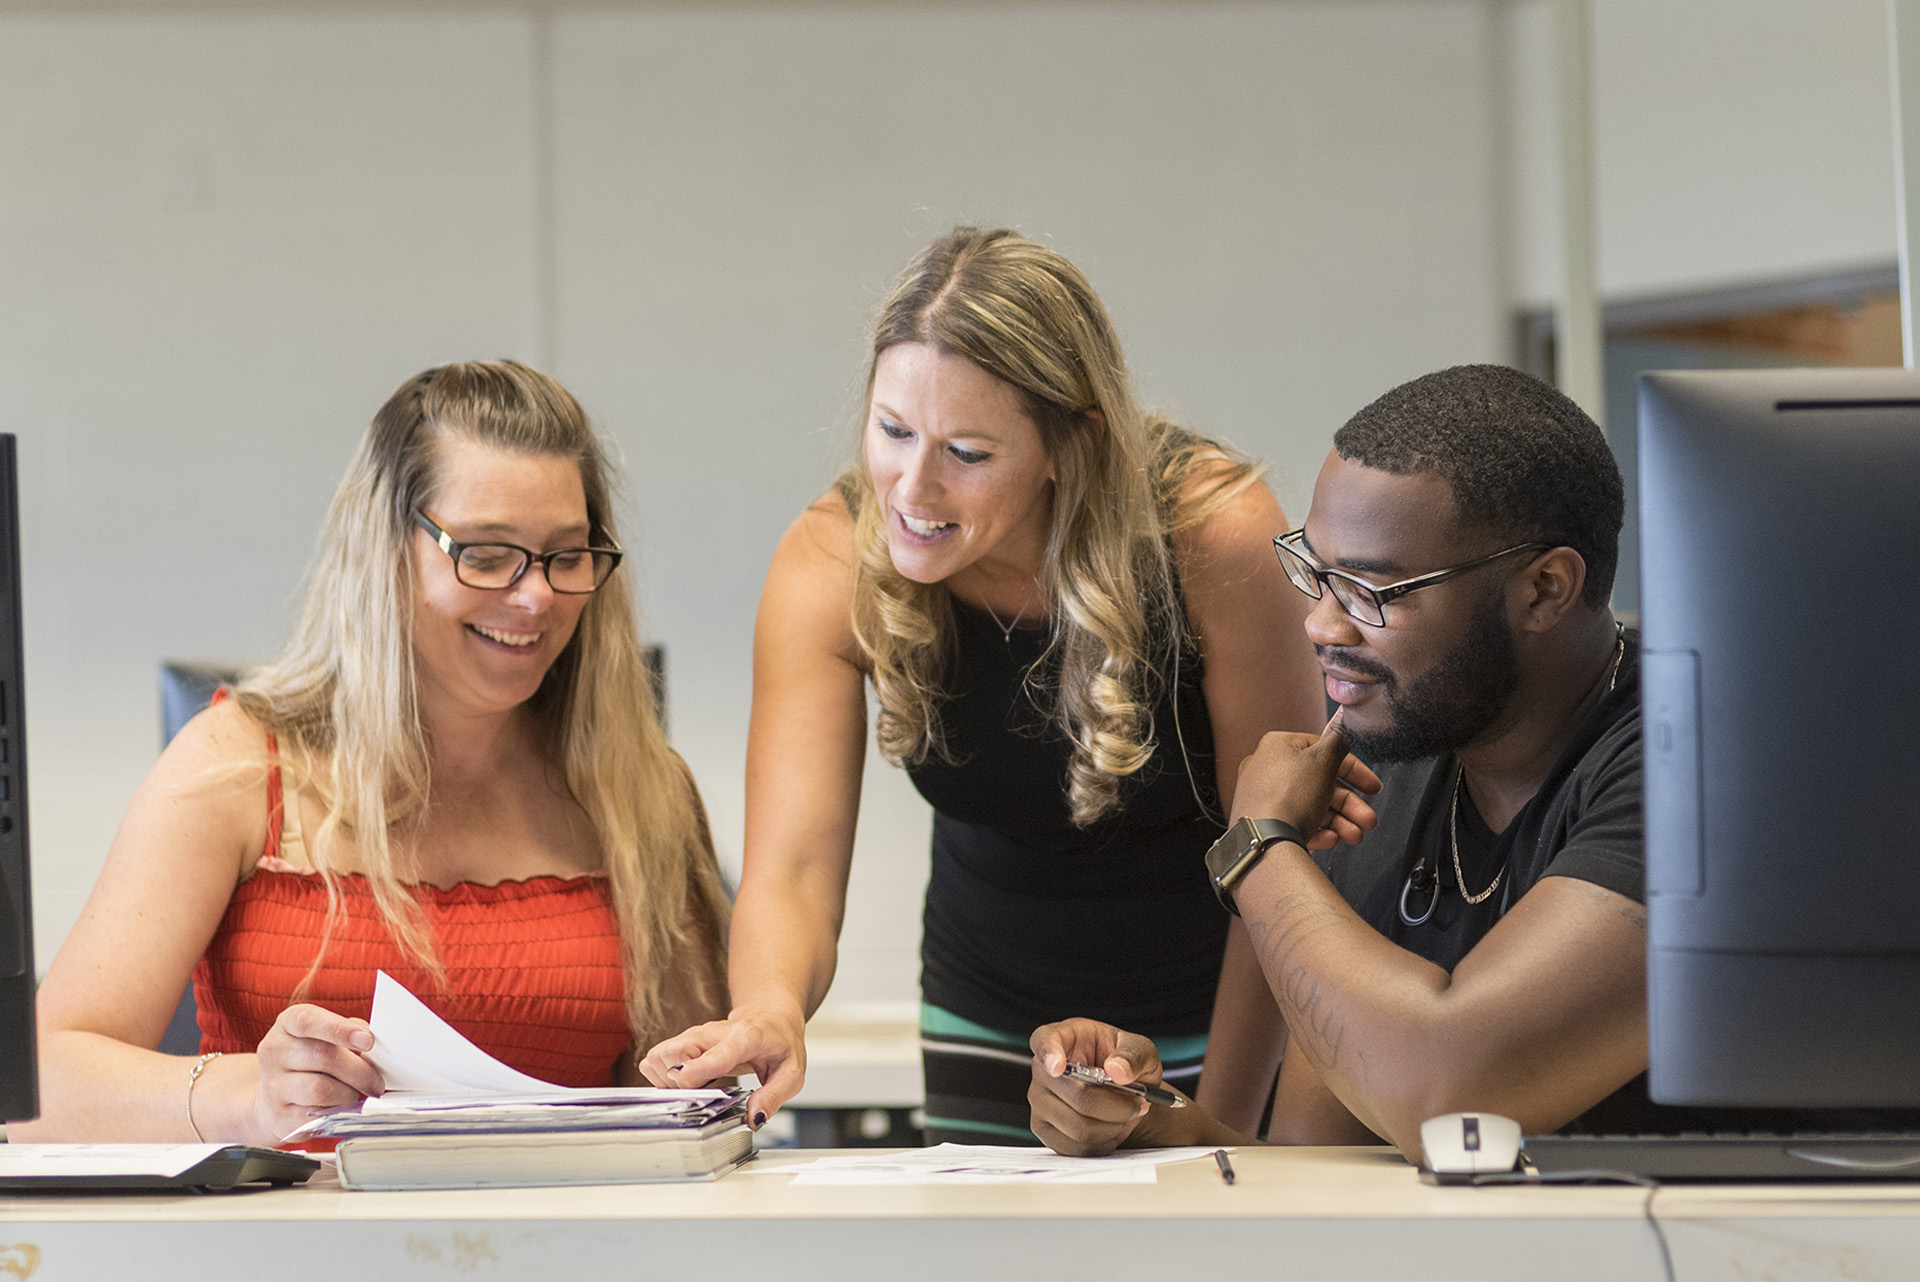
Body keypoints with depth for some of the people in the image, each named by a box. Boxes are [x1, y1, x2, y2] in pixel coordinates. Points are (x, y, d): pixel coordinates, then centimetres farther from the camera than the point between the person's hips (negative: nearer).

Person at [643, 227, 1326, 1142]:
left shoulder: (1215, 538, -25)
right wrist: (768, 1010, -45)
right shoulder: (832, 565, -18)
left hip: (1234, 1029, -2)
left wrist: (1217, 1128, -18)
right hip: (995, 1029, 2)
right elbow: (790, 870, -24)